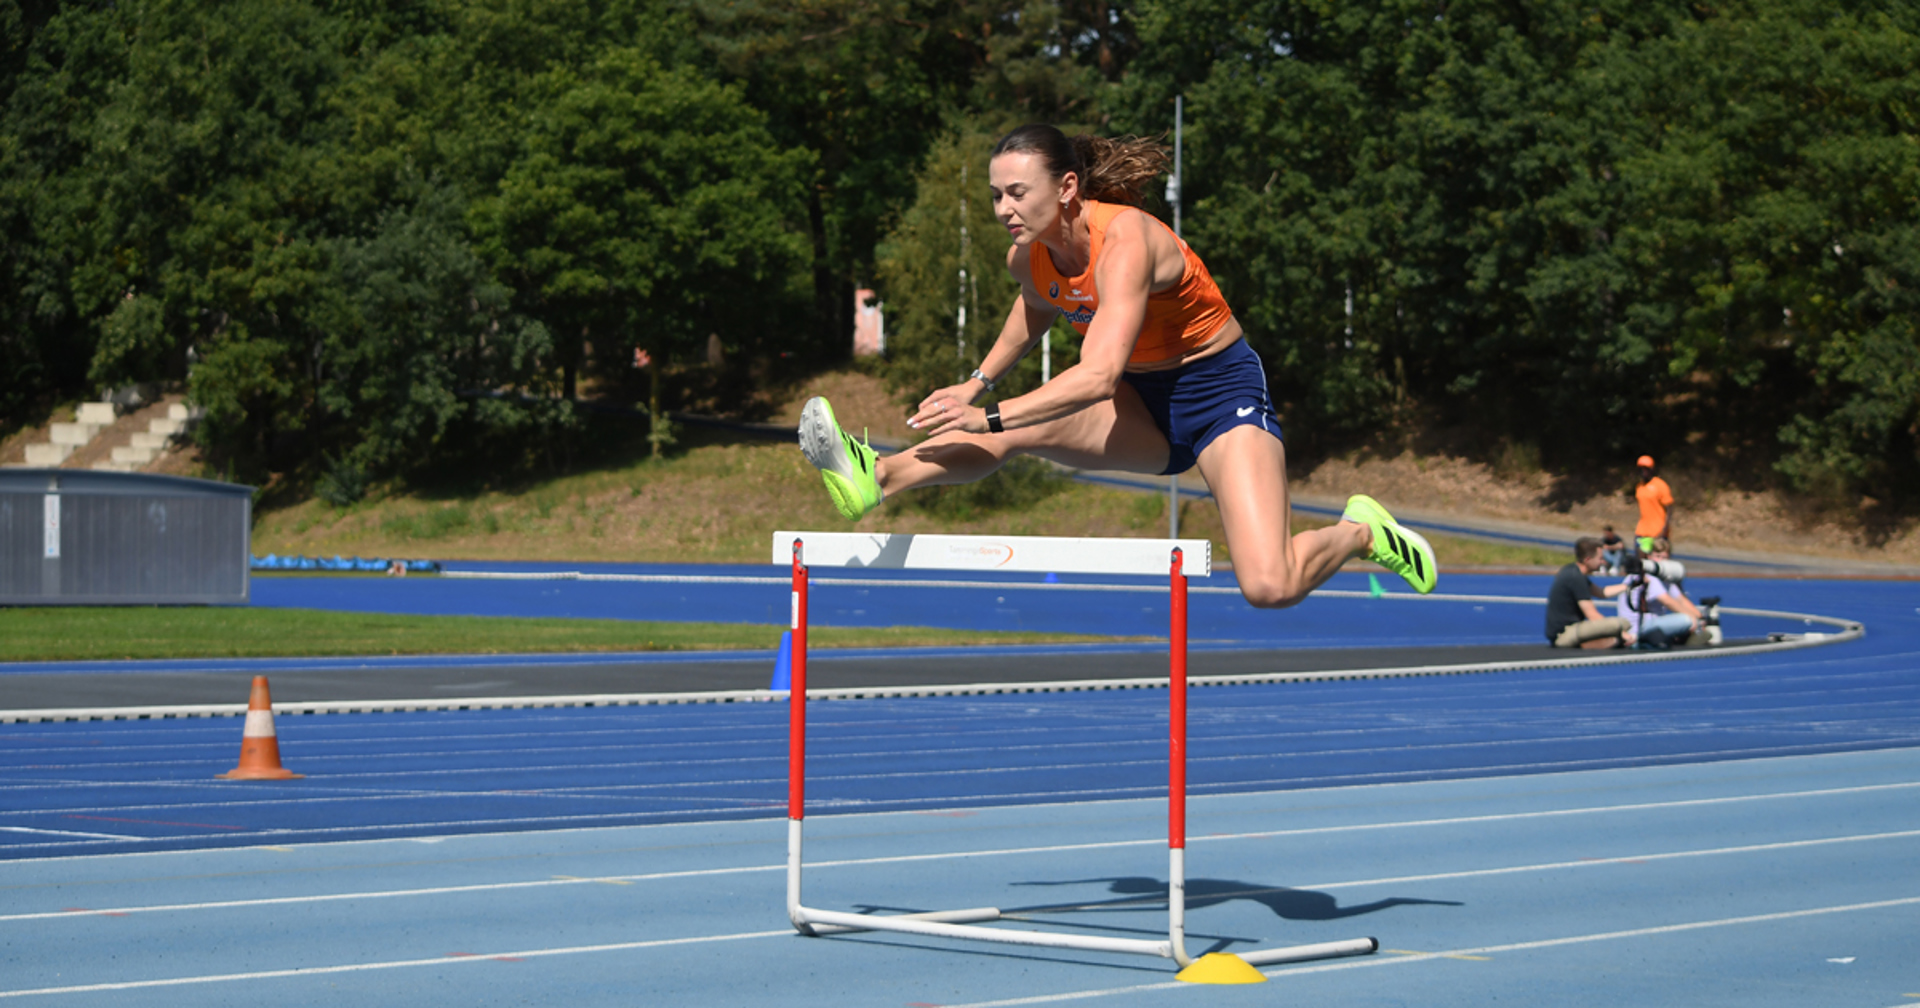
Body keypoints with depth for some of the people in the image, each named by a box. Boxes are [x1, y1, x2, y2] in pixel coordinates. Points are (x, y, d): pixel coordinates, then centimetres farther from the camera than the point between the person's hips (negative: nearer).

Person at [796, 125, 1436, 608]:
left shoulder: (1125, 241, -30)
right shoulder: (1027, 257, -7)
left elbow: (1098, 376, -43)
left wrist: (989, 416, -46)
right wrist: (980, 383, 11)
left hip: (1221, 394, -7)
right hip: (1141, 405, 7)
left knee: (1270, 587, -22)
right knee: (1014, 430, -20)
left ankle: (1360, 531, 6)